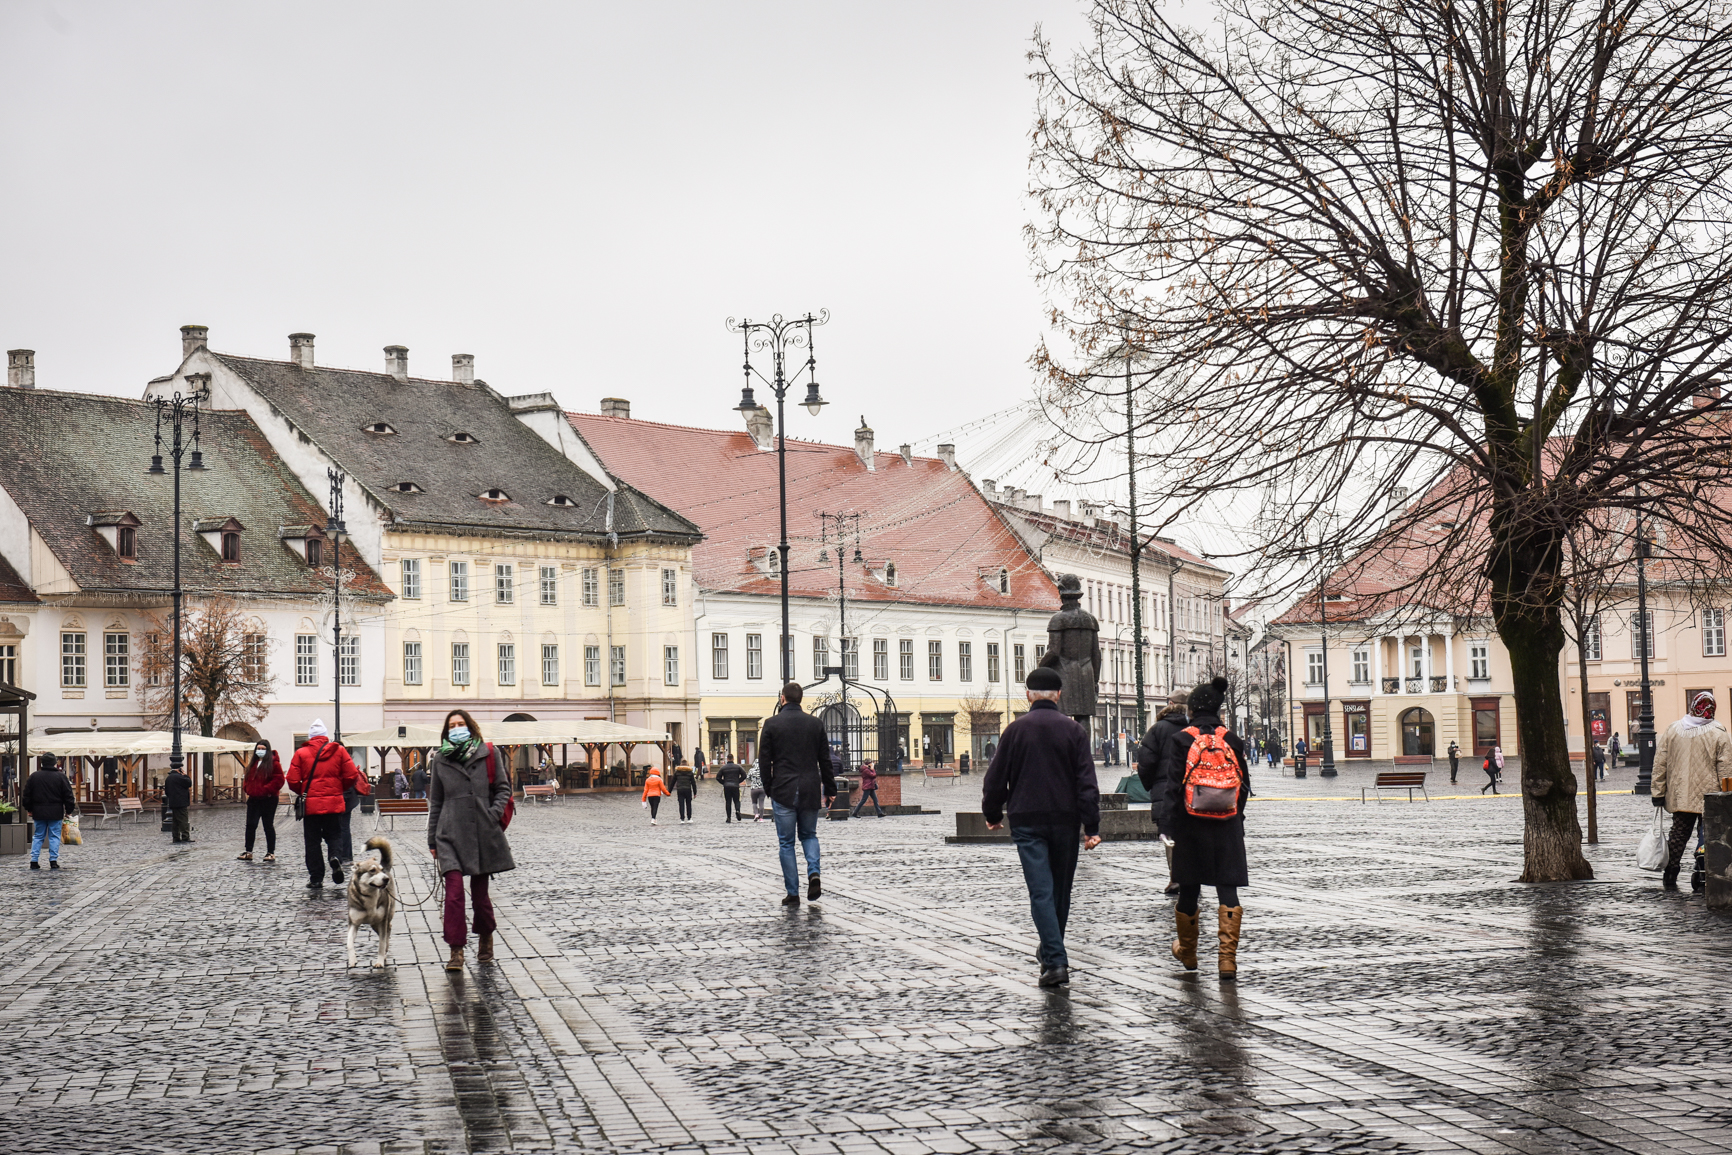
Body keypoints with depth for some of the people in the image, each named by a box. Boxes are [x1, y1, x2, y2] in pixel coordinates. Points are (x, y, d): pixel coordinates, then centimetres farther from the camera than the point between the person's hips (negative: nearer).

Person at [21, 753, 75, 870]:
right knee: (54, 836, 3)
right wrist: (69, 809, 6)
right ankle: (53, 861, 0)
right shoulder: (60, 777, -5)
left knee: (38, 836, 11)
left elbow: (26, 795, 8)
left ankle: (34, 861, 6)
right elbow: (68, 795, -4)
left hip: (38, 812, 2)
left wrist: (29, 809, 19)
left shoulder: (33, 777, 3)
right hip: (55, 813, -2)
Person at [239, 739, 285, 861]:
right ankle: (248, 852, 10)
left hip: (268, 799, -6)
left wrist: (267, 790, -18)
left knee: (268, 826, 1)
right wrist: (247, 789, 7)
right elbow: (247, 779, 25)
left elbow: (279, 780, -13)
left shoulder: (273, 763, -6)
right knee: (250, 825, 4)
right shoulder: (252, 764, 14)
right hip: (253, 799, 6)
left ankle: (271, 853, 8)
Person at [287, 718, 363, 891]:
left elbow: (293, 781, -5)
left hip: (310, 804, -1)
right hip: (334, 803, 1)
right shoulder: (339, 751, 3)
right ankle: (336, 858, -18)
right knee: (334, 836, 13)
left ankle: (316, 879, 6)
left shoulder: (301, 753, -1)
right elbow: (352, 775, -1)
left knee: (312, 841, 8)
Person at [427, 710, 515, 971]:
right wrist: (432, 839, 11)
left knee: (480, 891, 9)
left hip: (483, 833, 0)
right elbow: (435, 802, 13)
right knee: (454, 890, -13)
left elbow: (503, 788, 6)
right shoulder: (440, 760, 9)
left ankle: (486, 938, 33)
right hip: (451, 834, 0)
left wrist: (493, 815, -11)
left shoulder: (488, 754, 4)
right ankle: (456, 951, -11)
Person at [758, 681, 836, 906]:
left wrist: (768, 789, 8)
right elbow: (825, 761, 7)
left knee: (786, 843, 5)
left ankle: (792, 893, 3)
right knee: (809, 835, 19)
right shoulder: (815, 724, 4)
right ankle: (813, 873, -7)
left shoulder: (772, 724, -4)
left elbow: (764, 761, -4)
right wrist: (830, 790, 15)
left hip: (783, 792, -3)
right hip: (810, 792, 3)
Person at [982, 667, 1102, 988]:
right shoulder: (1073, 730, 1)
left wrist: (992, 814, 20)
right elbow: (1086, 782, -5)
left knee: (1041, 891, -6)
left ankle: (1055, 961, -17)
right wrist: (1091, 826, -4)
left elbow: (996, 778, 4)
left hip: (1027, 822, -1)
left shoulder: (1015, 730, 0)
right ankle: (1052, 955, 29)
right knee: (1061, 891, 16)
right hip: (1065, 821, 2)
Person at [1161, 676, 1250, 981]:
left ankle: (1187, 952, 30)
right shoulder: (1232, 740, 1)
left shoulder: (1180, 740, -5)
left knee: (1189, 889, 14)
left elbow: (1173, 786, -5)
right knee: (1228, 890, 0)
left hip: (1191, 824, -1)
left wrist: (1175, 824, 2)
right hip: (1227, 828, 1)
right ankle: (1227, 959, -10)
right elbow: (1244, 784, 5)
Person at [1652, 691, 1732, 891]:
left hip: (1679, 797, 3)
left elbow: (1659, 765, 4)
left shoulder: (1672, 731, 2)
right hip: (1709, 797, -3)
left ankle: (1669, 878, 11)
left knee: (1678, 835, 12)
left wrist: (1658, 793, 9)